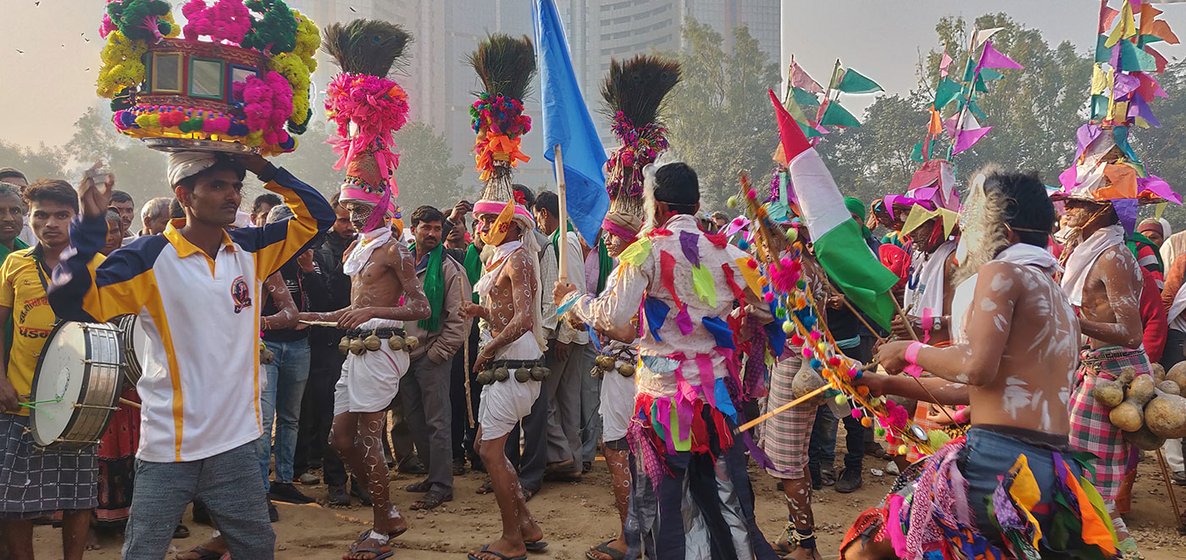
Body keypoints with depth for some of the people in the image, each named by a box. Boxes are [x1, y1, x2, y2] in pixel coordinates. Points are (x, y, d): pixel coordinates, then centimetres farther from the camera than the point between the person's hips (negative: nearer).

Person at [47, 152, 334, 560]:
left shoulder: (251, 249, 5)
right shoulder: (149, 257, -9)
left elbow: (318, 216, 10)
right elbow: (73, 303, -15)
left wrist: (266, 170, -1)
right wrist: (89, 226, -24)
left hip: (236, 441, 4)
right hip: (168, 449, -4)